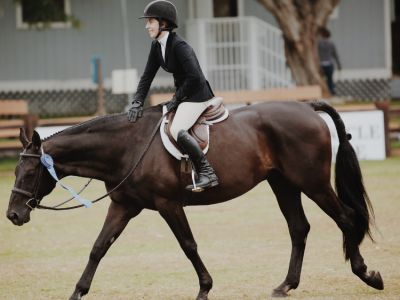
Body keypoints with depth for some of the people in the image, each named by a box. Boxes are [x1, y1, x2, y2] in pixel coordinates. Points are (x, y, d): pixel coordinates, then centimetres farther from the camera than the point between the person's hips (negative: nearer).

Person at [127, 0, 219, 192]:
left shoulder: (179, 46, -20)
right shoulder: (157, 46, 7)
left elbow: (194, 77, -25)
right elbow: (147, 76, 9)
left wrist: (176, 99, -16)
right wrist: (137, 103, -4)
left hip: (197, 95, -10)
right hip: (183, 96, 10)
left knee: (177, 130, -29)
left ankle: (206, 173, -28)